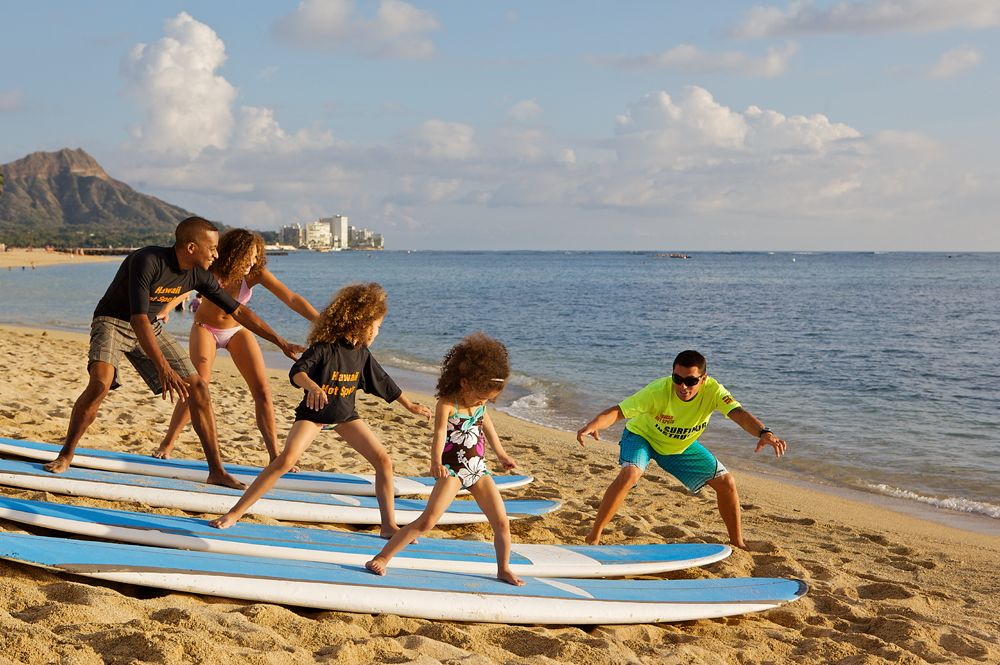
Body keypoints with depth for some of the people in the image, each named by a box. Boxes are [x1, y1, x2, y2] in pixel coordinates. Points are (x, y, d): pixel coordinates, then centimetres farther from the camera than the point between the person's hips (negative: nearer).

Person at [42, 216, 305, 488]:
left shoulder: (198, 275, -10)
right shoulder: (147, 261, -30)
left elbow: (238, 311, 0)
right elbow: (138, 319, -36)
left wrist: (281, 342, 0)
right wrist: (163, 369, -45)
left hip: (150, 327, 6)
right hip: (113, 322, -6)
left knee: (197, 386, -6)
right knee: (100, 382, -31)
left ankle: (217, 471, 1)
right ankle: (65, 456, -10)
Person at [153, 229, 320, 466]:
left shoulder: (256, 273, -22)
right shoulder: (211, 271, -26)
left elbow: (292, 299, -27)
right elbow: (183, 289, -40)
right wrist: (164, 310, -60)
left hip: (237, 330, 2)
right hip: (206, 328, -2)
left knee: (262, 390, -7)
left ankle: (274, 455, -2)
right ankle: (166, 445, -3)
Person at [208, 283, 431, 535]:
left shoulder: (362, 353, -1)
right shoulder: (324, 348, -21)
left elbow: (383, 382, 13)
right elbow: (297, 371, -34)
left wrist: (409, 405, 22)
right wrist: (312, 386, -56)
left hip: (345, 415, 6)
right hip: (313, 413, -6)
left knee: (383, 460, -3)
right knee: (286, 459, -24)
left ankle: (389, 525, 8)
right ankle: (234, 513, -16)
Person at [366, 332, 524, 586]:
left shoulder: (479, 401, 3)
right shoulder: (447, 403, -16)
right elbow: (439, 433, -31)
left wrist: (501, 454, 32)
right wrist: (436, 462, -49)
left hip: (478, 469, 6)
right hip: (452, 469, -6)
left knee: (502, 523, 6)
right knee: (428, 520, -19)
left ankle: (504, 569, 26)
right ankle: (382, 558, -13)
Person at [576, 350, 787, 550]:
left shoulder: (712, 390, -29)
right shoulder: (659, 391, -36)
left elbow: (738, 413, -43)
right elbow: (617, 412, -41)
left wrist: (764, 432, -63)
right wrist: (592, 426, -62)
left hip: (681, 445, 4)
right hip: (642, 435, -4)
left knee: (726, 482, -3)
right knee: (630, 474, -33)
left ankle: (738, 543, 18)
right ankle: (593, 537, -22)